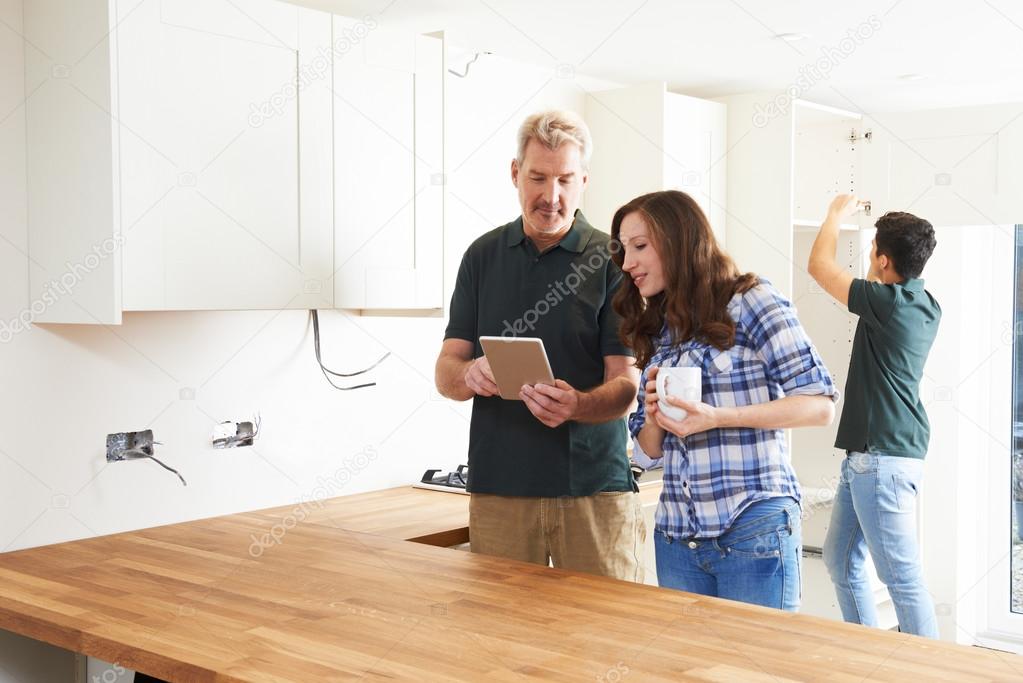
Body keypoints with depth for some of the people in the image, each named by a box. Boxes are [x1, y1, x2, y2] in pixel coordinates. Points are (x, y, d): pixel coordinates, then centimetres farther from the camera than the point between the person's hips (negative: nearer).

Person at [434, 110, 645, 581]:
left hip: (594, 485, -2)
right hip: (498, 485, 2)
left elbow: (626, 385, -5)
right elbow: (446, 372, 6)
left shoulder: (612, 260, 0)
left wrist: (577, 405, -27)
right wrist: (470, 376, -17)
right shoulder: (483, 255, 9)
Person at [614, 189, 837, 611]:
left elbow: (821, 404, -11)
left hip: (754, 533, -6)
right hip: (676, 536, 6)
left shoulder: (750, 302, -5)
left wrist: (715, 417, -20)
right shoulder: (656, 330, 14)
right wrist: (653, 416, -6)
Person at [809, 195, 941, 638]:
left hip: (884, 457, -10)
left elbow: (819, 265, -6)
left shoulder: (890, 302, -16)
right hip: (868, 454, 10)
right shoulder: (924, 306, 10)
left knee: (902, 575, -6)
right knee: (840, 560, 17)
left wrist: (836, 215, 11)